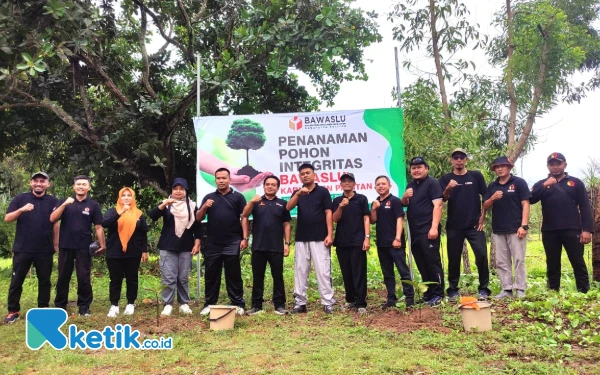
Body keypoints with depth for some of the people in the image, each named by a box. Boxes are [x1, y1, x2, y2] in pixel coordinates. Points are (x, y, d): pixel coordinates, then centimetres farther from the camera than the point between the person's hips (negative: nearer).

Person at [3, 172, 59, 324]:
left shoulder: (53, 201, 5)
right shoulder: (20, 199, 3)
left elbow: (56, 224, 9)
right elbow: (7, 219, -3)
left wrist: (56, 244, 7)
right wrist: (21, 210, -21)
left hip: (45, 250, 1)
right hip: (22, 249, 0)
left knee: (44, 281, 8)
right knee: (16, 281, 5)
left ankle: (43, 308, 20)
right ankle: (13, 311, 15)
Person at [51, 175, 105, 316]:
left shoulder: (93, 205, 3)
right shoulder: (64, 202, 7)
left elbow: (98, 227, 2)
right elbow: (52, 219, -6)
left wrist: (102, 245, -2)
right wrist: (64, 205, -17)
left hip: (84, 247, -1)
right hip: (65, 246, 2)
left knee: (84, 278, 2)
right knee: (63, 277, 10)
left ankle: (84, 306, 10)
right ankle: (60, 305, 22)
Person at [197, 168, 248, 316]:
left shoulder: (238, 197, 3)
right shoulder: (208, 197, 10)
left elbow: (244, 218, 0)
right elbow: (198, 218, 7)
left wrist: (245, 238, -8)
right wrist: (204, 207, -13)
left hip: (232, 243, -2)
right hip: (212, 244, 3)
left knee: (233, 275, 4)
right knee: (211, 275, 8)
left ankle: (238, 304, 10)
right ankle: (209, 304, 17)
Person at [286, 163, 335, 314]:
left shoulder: (323, 191, 1)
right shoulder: (297, 193, 11)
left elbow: (328, 213, -3)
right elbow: (288, 207, -7)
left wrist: (330, 235, -11)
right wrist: (298, 194, -25)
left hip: (319, 238, -4)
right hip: (301, 238, 4)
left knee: (323, 270, -3)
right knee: (300, 270, 6)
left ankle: (328, 302, 1)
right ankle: (300, 302, 11)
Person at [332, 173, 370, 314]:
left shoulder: (361, 199, 2)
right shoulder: (337, 201, 10)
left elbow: (366, 218, 0)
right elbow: (334, 219, 1)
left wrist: (367, 238, -9)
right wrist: (341, 207, -16)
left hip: (357, 242, -3)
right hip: (341, 242, 3)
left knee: (359, 273, -4)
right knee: (346, 273, 9)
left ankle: (361, 303, -1)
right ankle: (350, 300, 21)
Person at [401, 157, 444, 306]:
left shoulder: (432, 183, -5)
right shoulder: (411, 185, 18)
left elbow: (437, 205, -14)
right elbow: (404, 204, 22)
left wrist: (434, 227, -23)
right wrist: (405, 197, -2)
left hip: (428, 230, -8)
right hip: (415, 232, 8)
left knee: (433, 262, -6)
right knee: (421, 264, 11)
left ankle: (438, 294, 1)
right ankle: (428, 292, 21)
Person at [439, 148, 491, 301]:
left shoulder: (476, 176, 4)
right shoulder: (446, 179, 5)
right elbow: (443, 199, -6)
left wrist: (482, 217, 0)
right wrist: (448, 189, -27)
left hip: (474, 224, -1)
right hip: (454, 226, 1)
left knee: (482, 255, -8)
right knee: (454, 258, 5)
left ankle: (483, 289, 4)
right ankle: (453, 290, 14)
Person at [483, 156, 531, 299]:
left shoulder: (519, 182, -1)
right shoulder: (492, 186, 13)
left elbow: (525, 204, -7)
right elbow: (485, 206, 11)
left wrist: (524, 225, -14)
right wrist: (493, 198, -11)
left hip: (515, 228, -5)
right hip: (498, 230, 5)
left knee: (519, 260, -2)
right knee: (501, 262, 6)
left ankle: (520, 289, 4)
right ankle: (506, 289, 12)